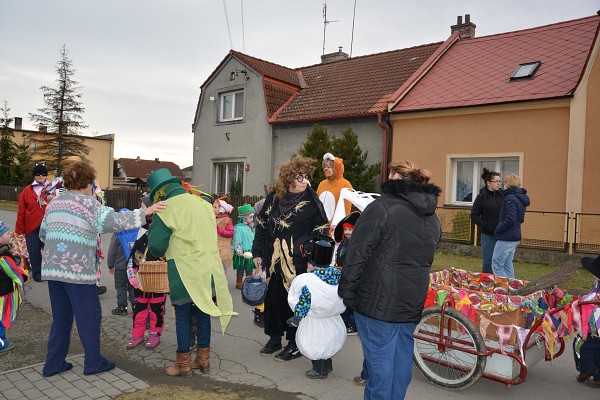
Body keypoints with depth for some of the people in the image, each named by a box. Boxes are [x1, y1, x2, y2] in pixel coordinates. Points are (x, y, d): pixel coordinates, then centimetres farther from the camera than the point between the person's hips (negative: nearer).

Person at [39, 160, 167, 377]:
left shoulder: (53, 203, 15)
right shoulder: (87, 203, -9)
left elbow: (43, 234, 24)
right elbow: (113, 220, -23)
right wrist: (145, 212, -22)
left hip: (51, 268, 7)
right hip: (77, 270, -7)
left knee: (61, 317, 18)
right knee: (89, 316, 6)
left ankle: (53, 363, 23)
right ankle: (93, 363, 15)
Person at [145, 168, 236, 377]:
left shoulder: (166, 209, -10)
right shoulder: (201, 202, 9)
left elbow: (156, 246, -10)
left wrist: (161, 254, 12)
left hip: (184, 273, -5)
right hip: (208, 271, 6)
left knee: (182, 316, 6)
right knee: (203, 313, 14)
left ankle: (183, 363, 15)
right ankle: (203, 359, 24)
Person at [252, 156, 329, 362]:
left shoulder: (311, 202, -6)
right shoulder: (273, 197, 4)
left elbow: (321, 232, -4)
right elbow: (261, 226, 11)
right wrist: (258, 253, 9)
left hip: (298, 262, -4)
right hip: (273, 260, 4)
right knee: (273, 298, 12)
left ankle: (294, 343, 20)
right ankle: (274, 338, 31)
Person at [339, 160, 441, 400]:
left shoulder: (382, 207, -12)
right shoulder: (433, 218, 12)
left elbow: (357, 254, -14)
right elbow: (425, 258, 17)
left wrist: (346, 291, -6)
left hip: (379, 301, -7)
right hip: (413, 302, 7)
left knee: (380, 358, 3)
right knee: (402, 357, 17)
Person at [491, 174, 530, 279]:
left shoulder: (510, 198, -16)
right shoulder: (520, 198, 13)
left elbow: (510, 219, -24)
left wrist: (497, 230, -12)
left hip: (506, 238, -10)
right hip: (515, 237, 10)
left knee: (496, 265, -6)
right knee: (508, 265, 16)